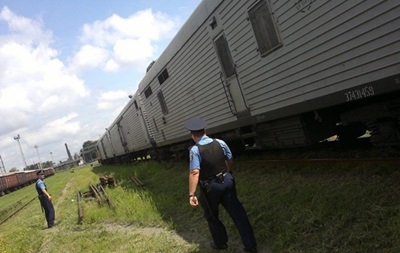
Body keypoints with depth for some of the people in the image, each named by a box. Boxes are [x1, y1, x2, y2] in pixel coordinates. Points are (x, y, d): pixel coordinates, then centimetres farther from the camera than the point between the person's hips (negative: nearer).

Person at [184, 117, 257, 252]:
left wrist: (192, 194, -25)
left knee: (211, 216, 20)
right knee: (237, 212, 11)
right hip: (227, 181, 4)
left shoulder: (195, 150, -17)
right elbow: (230, 161, 9)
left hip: (210, 187, -4)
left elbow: (194, 173, -25)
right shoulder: (220, 143, -3)